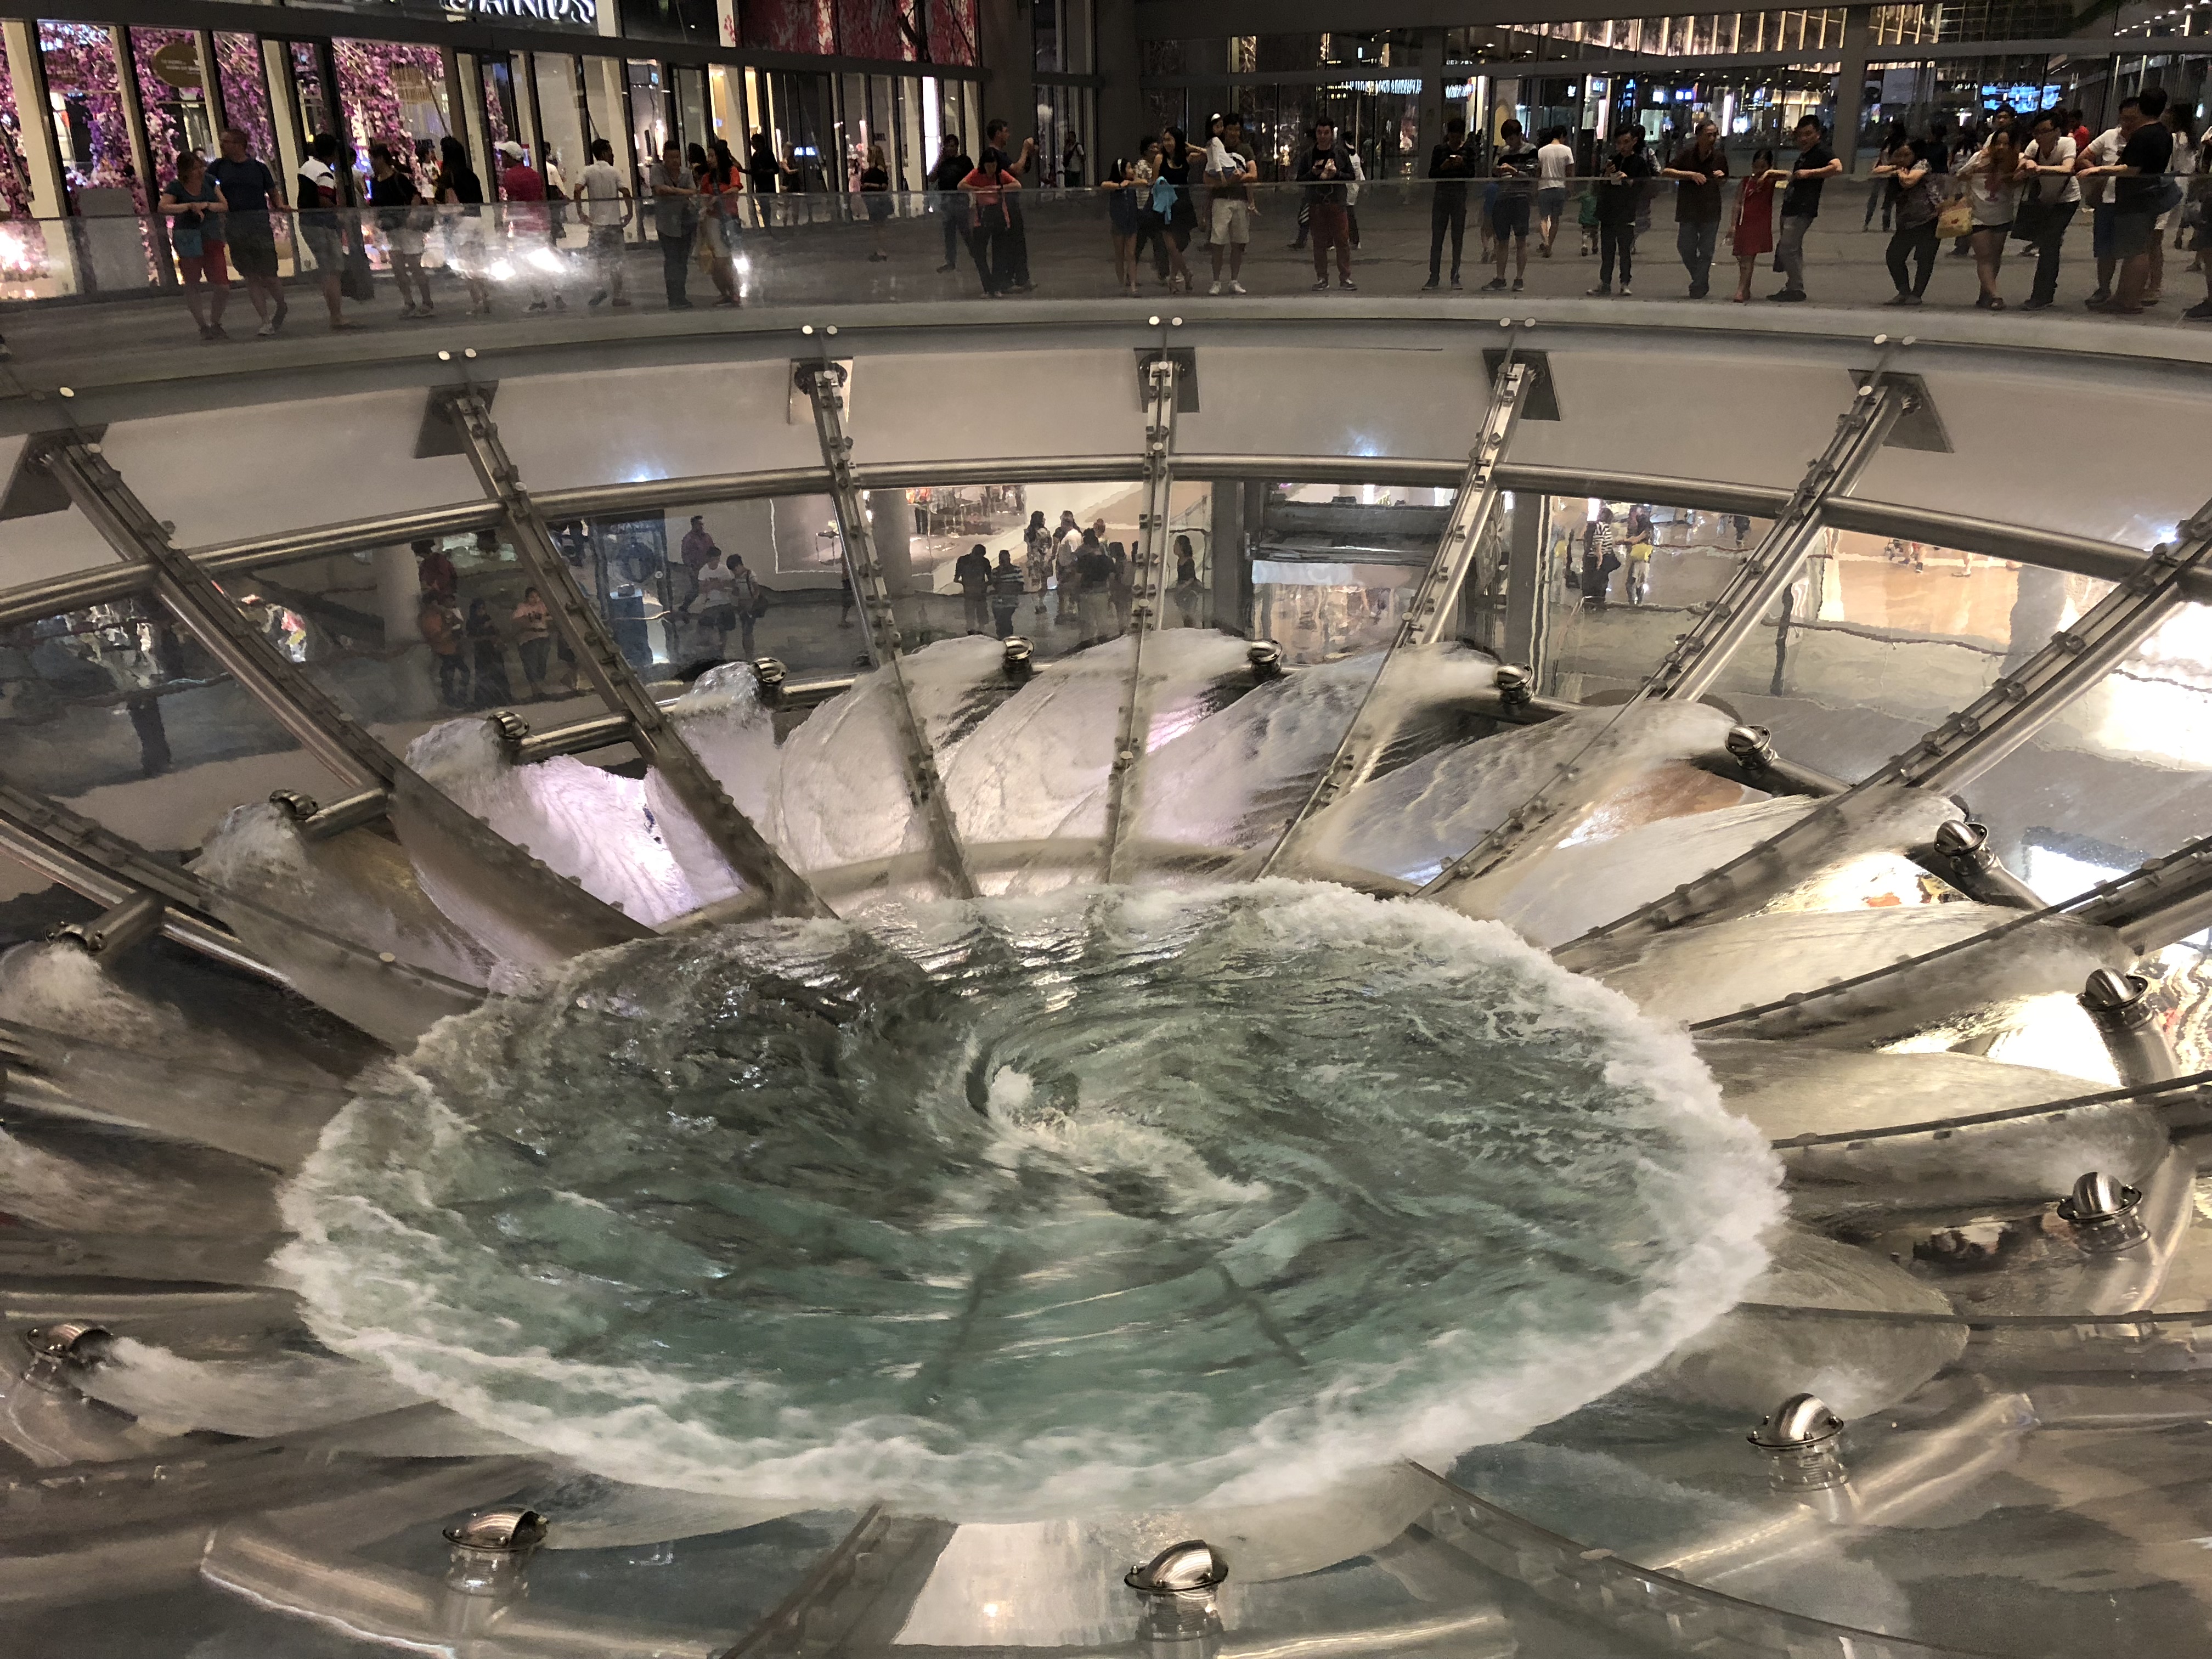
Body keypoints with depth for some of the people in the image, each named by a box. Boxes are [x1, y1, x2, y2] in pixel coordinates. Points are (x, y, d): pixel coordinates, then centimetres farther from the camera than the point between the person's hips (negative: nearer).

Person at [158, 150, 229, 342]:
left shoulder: (209, 181, 2)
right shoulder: (176, 187, -8)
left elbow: (225, 205, 4)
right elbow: (163, 207, -21)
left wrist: (207, 205, -14)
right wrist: (191, 206, -26)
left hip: (211, 238, 3)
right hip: (188, 241, -3)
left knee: (223, 287, -4)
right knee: (192, 286, 5)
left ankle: (216, 324, 17)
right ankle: (203, 327, 14)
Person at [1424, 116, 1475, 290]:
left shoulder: (1468, 150, 7)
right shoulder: (1439, 150, 8)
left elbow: (1472, 175, 1)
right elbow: (1432, 175, 4)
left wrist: (1463, 165, -17)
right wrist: (1442, 168, -14)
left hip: (1460, 196, -1)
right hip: (1441, 195, 1)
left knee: (1457, 238, 1)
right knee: (1436, 237, -3)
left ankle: (1455, 277, 5)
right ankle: (1434, 276, 0)